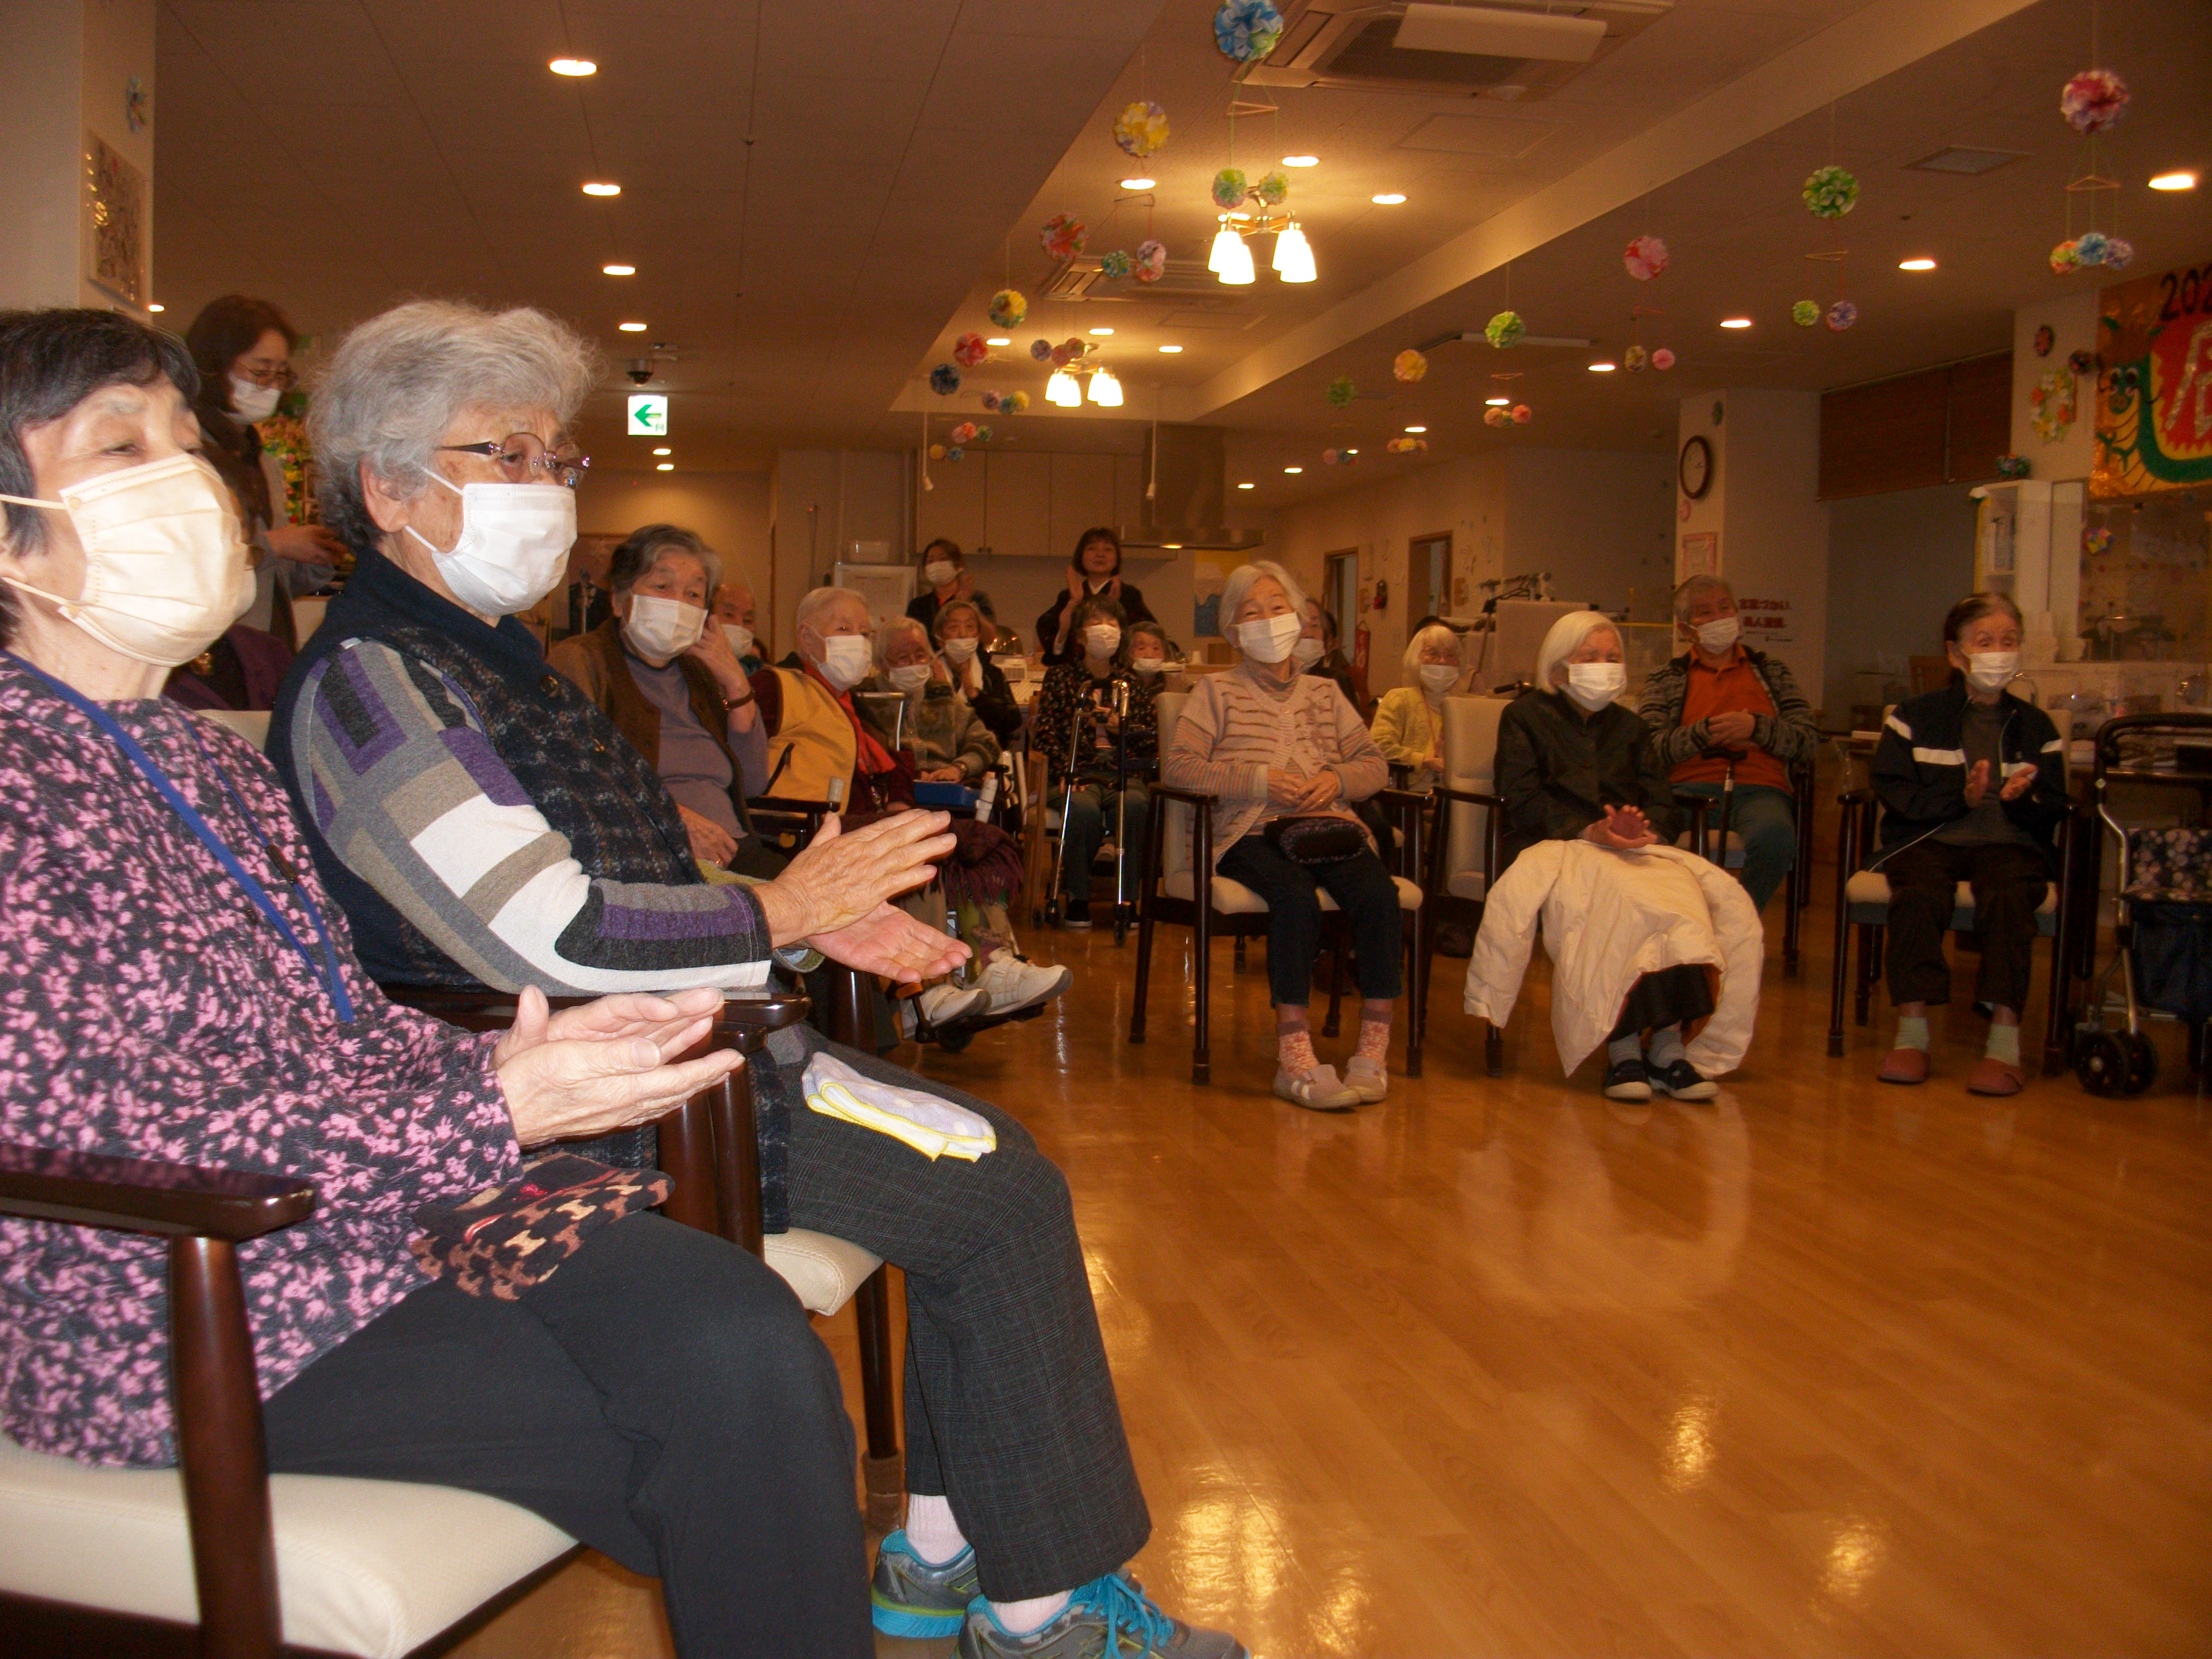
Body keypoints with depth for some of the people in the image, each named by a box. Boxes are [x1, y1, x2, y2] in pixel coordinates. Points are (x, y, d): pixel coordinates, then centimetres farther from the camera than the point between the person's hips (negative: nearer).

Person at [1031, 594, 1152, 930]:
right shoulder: (1059, 678, 15)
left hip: (1123, 773, 1)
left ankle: (1128, 896, -20)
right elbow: (1045, 733, 3)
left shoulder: (1134, 684, 21)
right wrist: (1066, 773, -12)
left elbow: (1154, 739, 12)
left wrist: (1120, 726, -5)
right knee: (1084, 809, -36)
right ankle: (1077, 896, -14)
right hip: (1077, 772, -1)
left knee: (1133, 804, -35)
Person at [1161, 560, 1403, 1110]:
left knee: (1379, 893, -28)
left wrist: (1337, 780, -1)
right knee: (1296, 895, -36)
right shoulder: (1217, 692, 13)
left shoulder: (1324, 693, 25)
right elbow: (1177, 765, -1)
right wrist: (1260, 781, -11)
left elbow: (1375, 763, 23)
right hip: (1252, 832, -3)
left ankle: (1375, 1047, -24)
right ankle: (1295, 1056, -34)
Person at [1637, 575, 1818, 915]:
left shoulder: (1772, 671, 25)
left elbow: (1809, 740, 12)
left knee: (1774, 836, -38)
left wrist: (1756, 728, -4)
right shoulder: (1665, 680, 21)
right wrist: (1706, 733, -6)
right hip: (1690, 787, -1)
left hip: (1758, 788, 1)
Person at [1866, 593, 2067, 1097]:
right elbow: (1894, 792, 2)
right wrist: (1959, 798, -12)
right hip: (1929, 839, -1)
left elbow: (2053, 811, 13)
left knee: (2008, 898, -33)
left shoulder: (2036, 727, 18)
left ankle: (2005, 1042, -32)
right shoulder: (1916, 716, 12)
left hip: (2009, 843, 1)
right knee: (1917, 896, -34)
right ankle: (1912, 1033, -30)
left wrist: (2023, 800, -11)